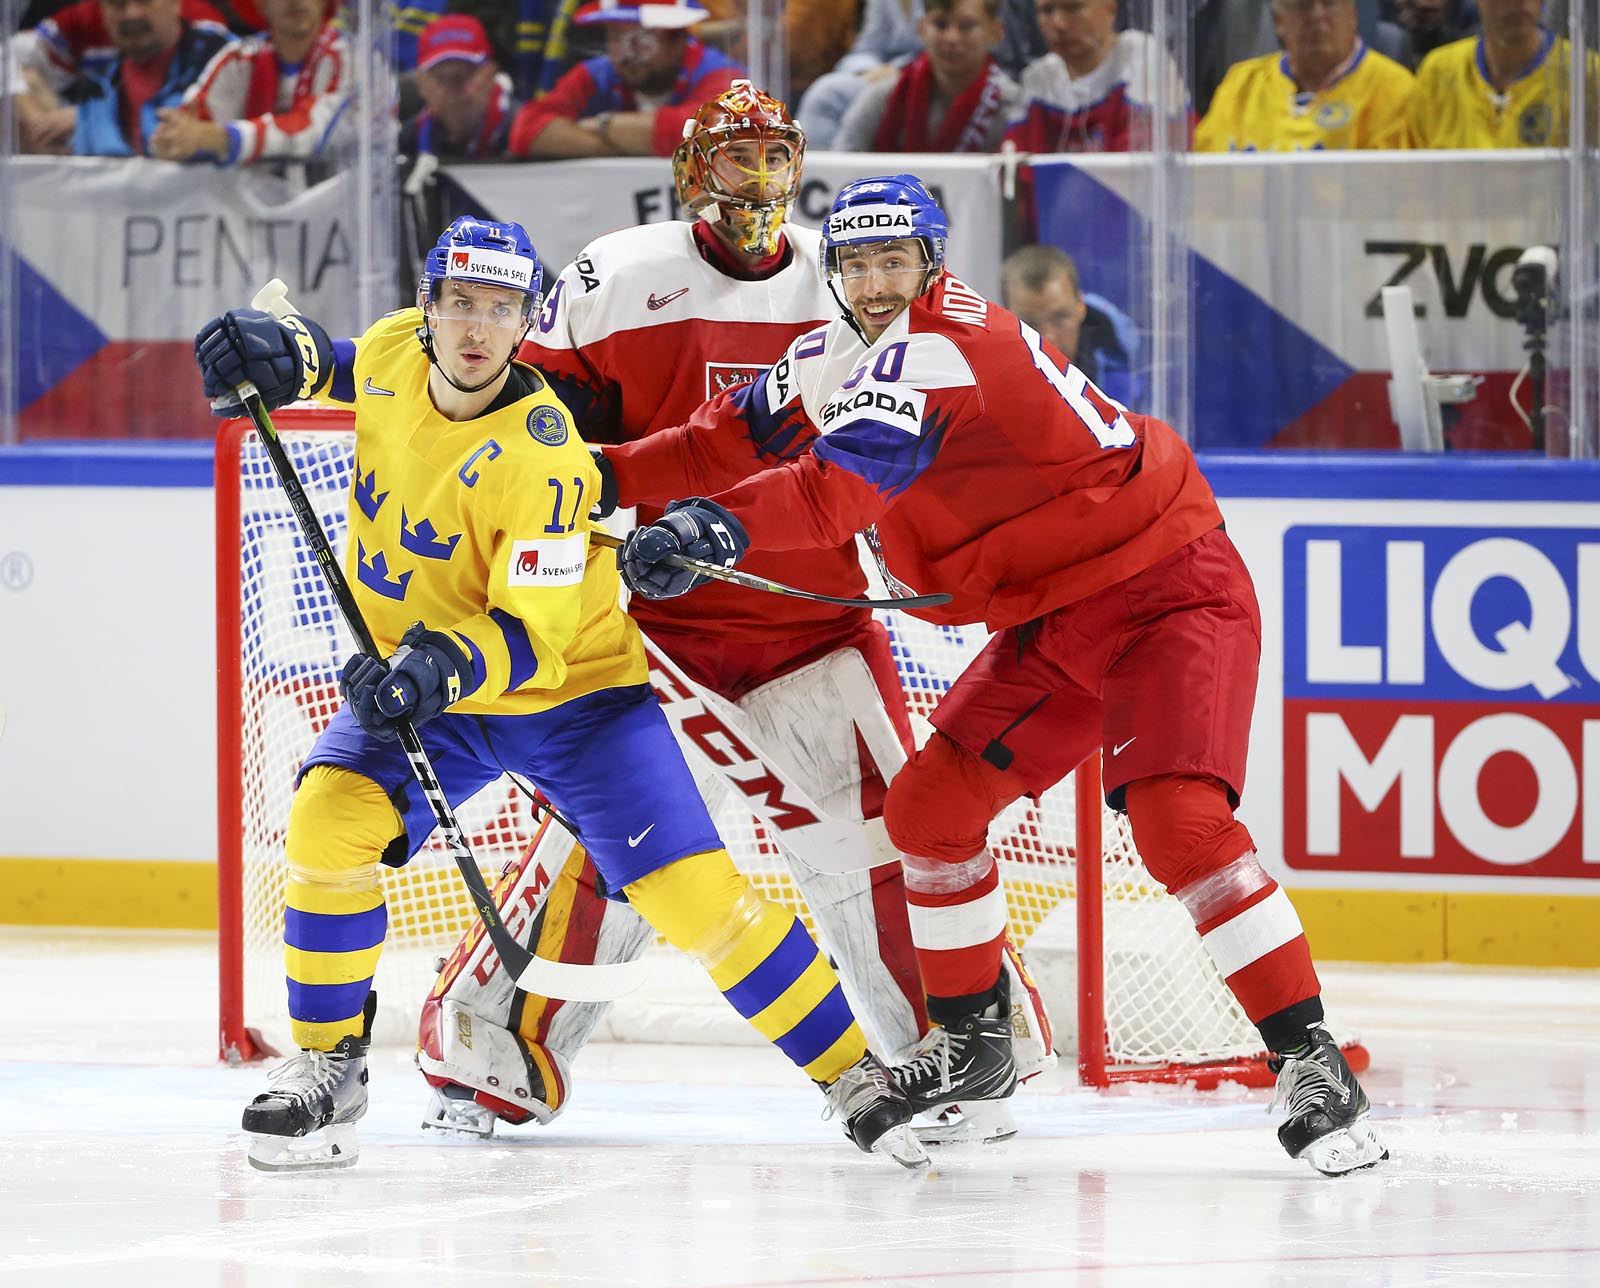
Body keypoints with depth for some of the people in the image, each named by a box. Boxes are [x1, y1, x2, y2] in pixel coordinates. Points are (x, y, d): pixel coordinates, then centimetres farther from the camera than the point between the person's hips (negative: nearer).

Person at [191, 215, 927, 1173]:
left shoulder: (540, 458, -28)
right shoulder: (394, 352, -10)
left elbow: (532, 638, -30)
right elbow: (341, 364, 17)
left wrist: (446, 663, -47)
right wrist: (280, 351, -4)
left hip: (572, 688, -5)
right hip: (420, 684, 5)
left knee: (692, 888, -14)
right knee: (331, 822, -21)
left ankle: (855, 1075, -1)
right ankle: (329, 1069, -5)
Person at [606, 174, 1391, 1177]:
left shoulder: (932, 348, -23)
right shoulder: (835, 356, 6)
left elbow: (842, 486, -37)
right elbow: (736, 436, 19)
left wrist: (716, 526, -49)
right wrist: (605, 473, 9)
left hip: (1170, 595, -9)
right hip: (1052, 622, 9)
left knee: (1179, 820, -25)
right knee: (929, 805, 4)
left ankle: (1313, 1065, -22)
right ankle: (972, 1046, 21)